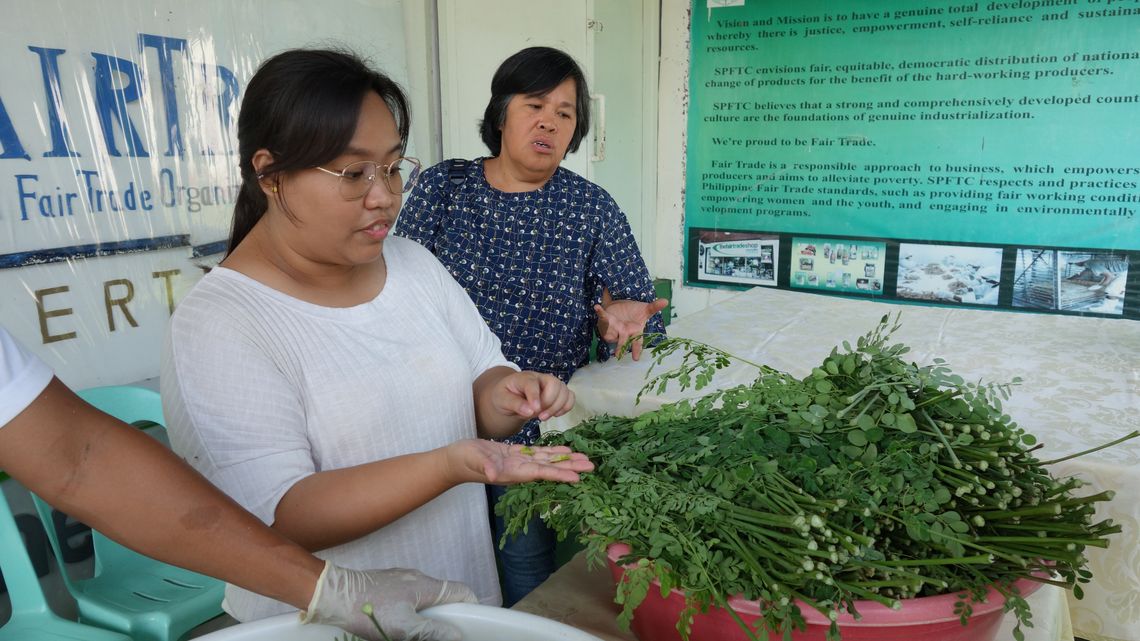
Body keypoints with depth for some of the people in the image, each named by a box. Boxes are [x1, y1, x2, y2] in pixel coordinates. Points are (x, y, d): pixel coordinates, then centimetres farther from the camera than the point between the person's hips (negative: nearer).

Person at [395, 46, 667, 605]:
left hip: (539, 435, 0)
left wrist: (621, 322, -24)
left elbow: (647, 313, -1)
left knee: (527, 583, 15)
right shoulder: (441, 187, -2)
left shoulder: (592, 208, -3)